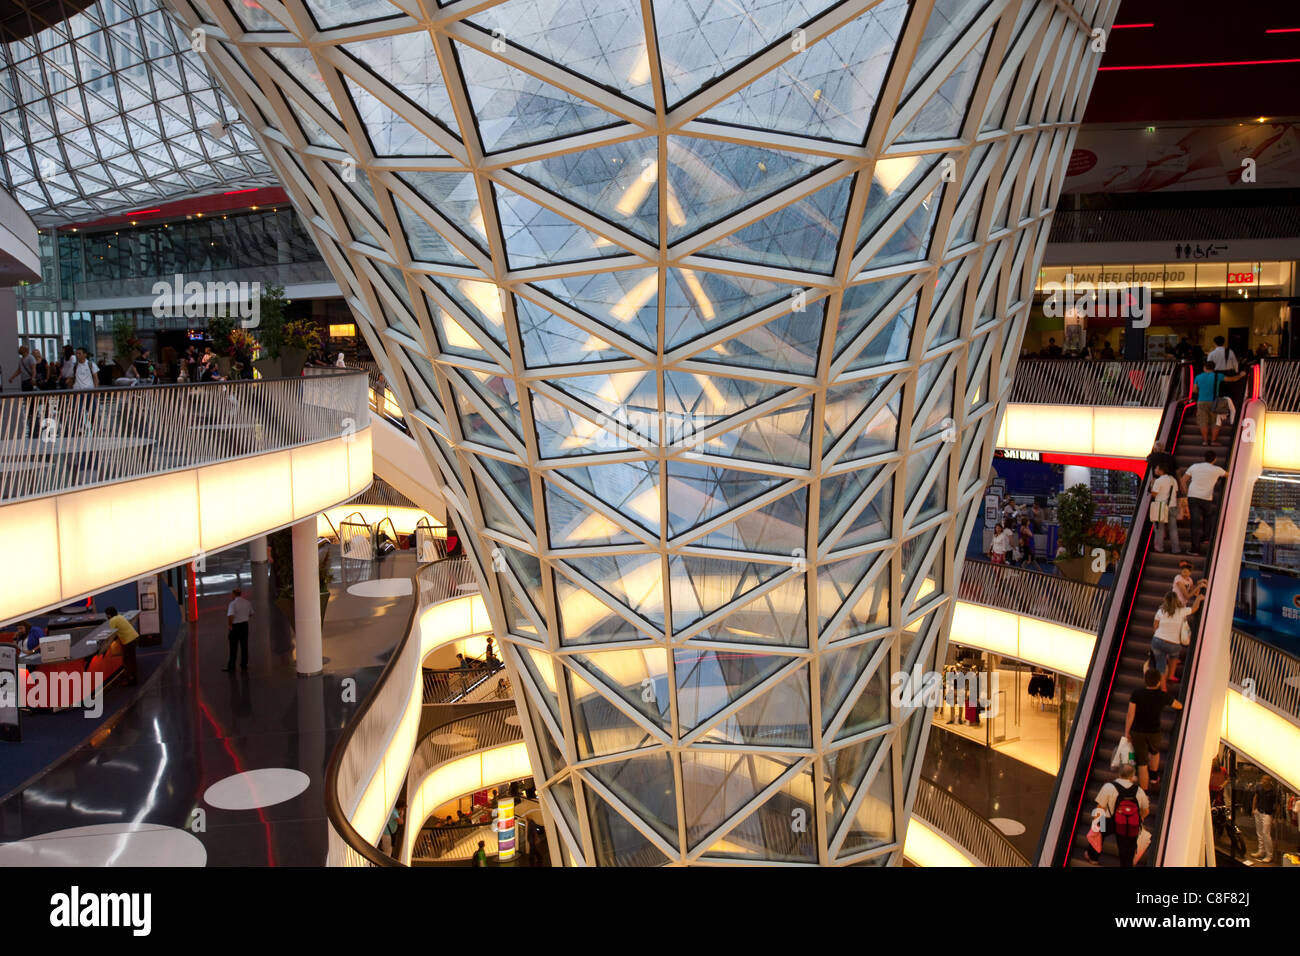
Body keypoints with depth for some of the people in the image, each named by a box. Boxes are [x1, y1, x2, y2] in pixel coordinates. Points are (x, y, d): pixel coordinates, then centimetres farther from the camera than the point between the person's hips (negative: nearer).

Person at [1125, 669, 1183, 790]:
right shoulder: (1163, 696, -8)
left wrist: (1127, 732, -4)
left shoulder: (1137, 693, -12)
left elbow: (1130, 714, -13)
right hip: (1154, 731, 1)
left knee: (1142, 762, 6)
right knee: (1154, 752, 33)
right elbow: (1179, 706, 12)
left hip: (1137, 731, -1)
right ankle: (1154, 778, 50)